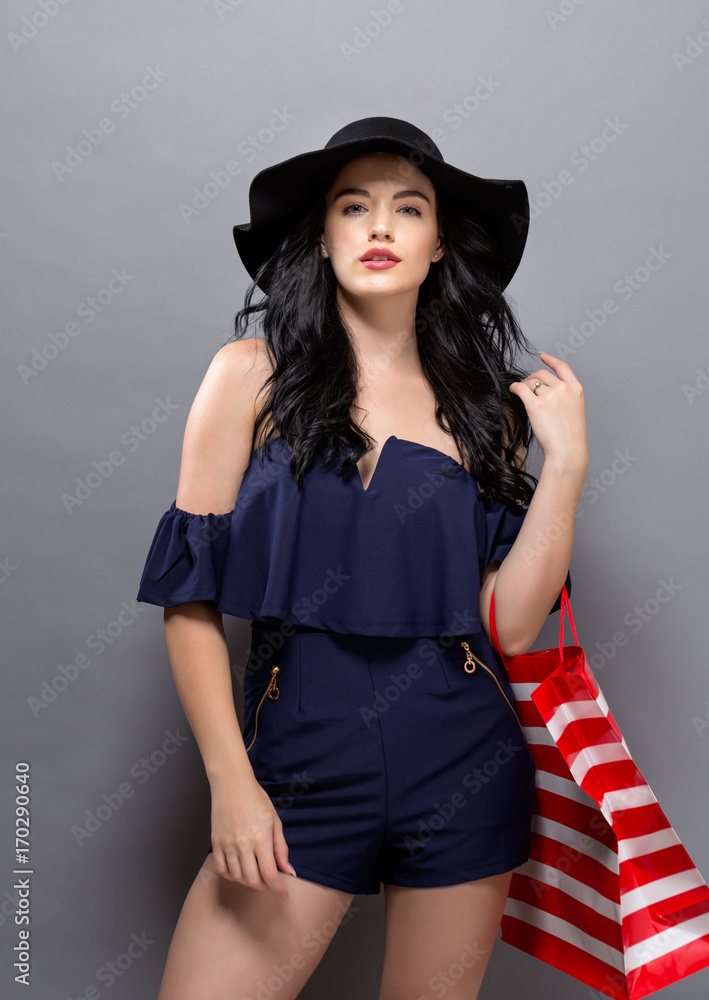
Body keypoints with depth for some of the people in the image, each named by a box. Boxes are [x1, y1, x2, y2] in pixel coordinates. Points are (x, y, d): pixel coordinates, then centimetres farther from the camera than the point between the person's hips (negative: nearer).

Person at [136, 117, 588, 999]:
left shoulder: (483, 404, 5)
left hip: (465, 772, 2)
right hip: (300, 763, -1)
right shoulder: (255, 374, -1)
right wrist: (231, 782, -8)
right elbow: (190, 597, -4)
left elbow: (511, 625, -2)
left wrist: (566, 460, -6)